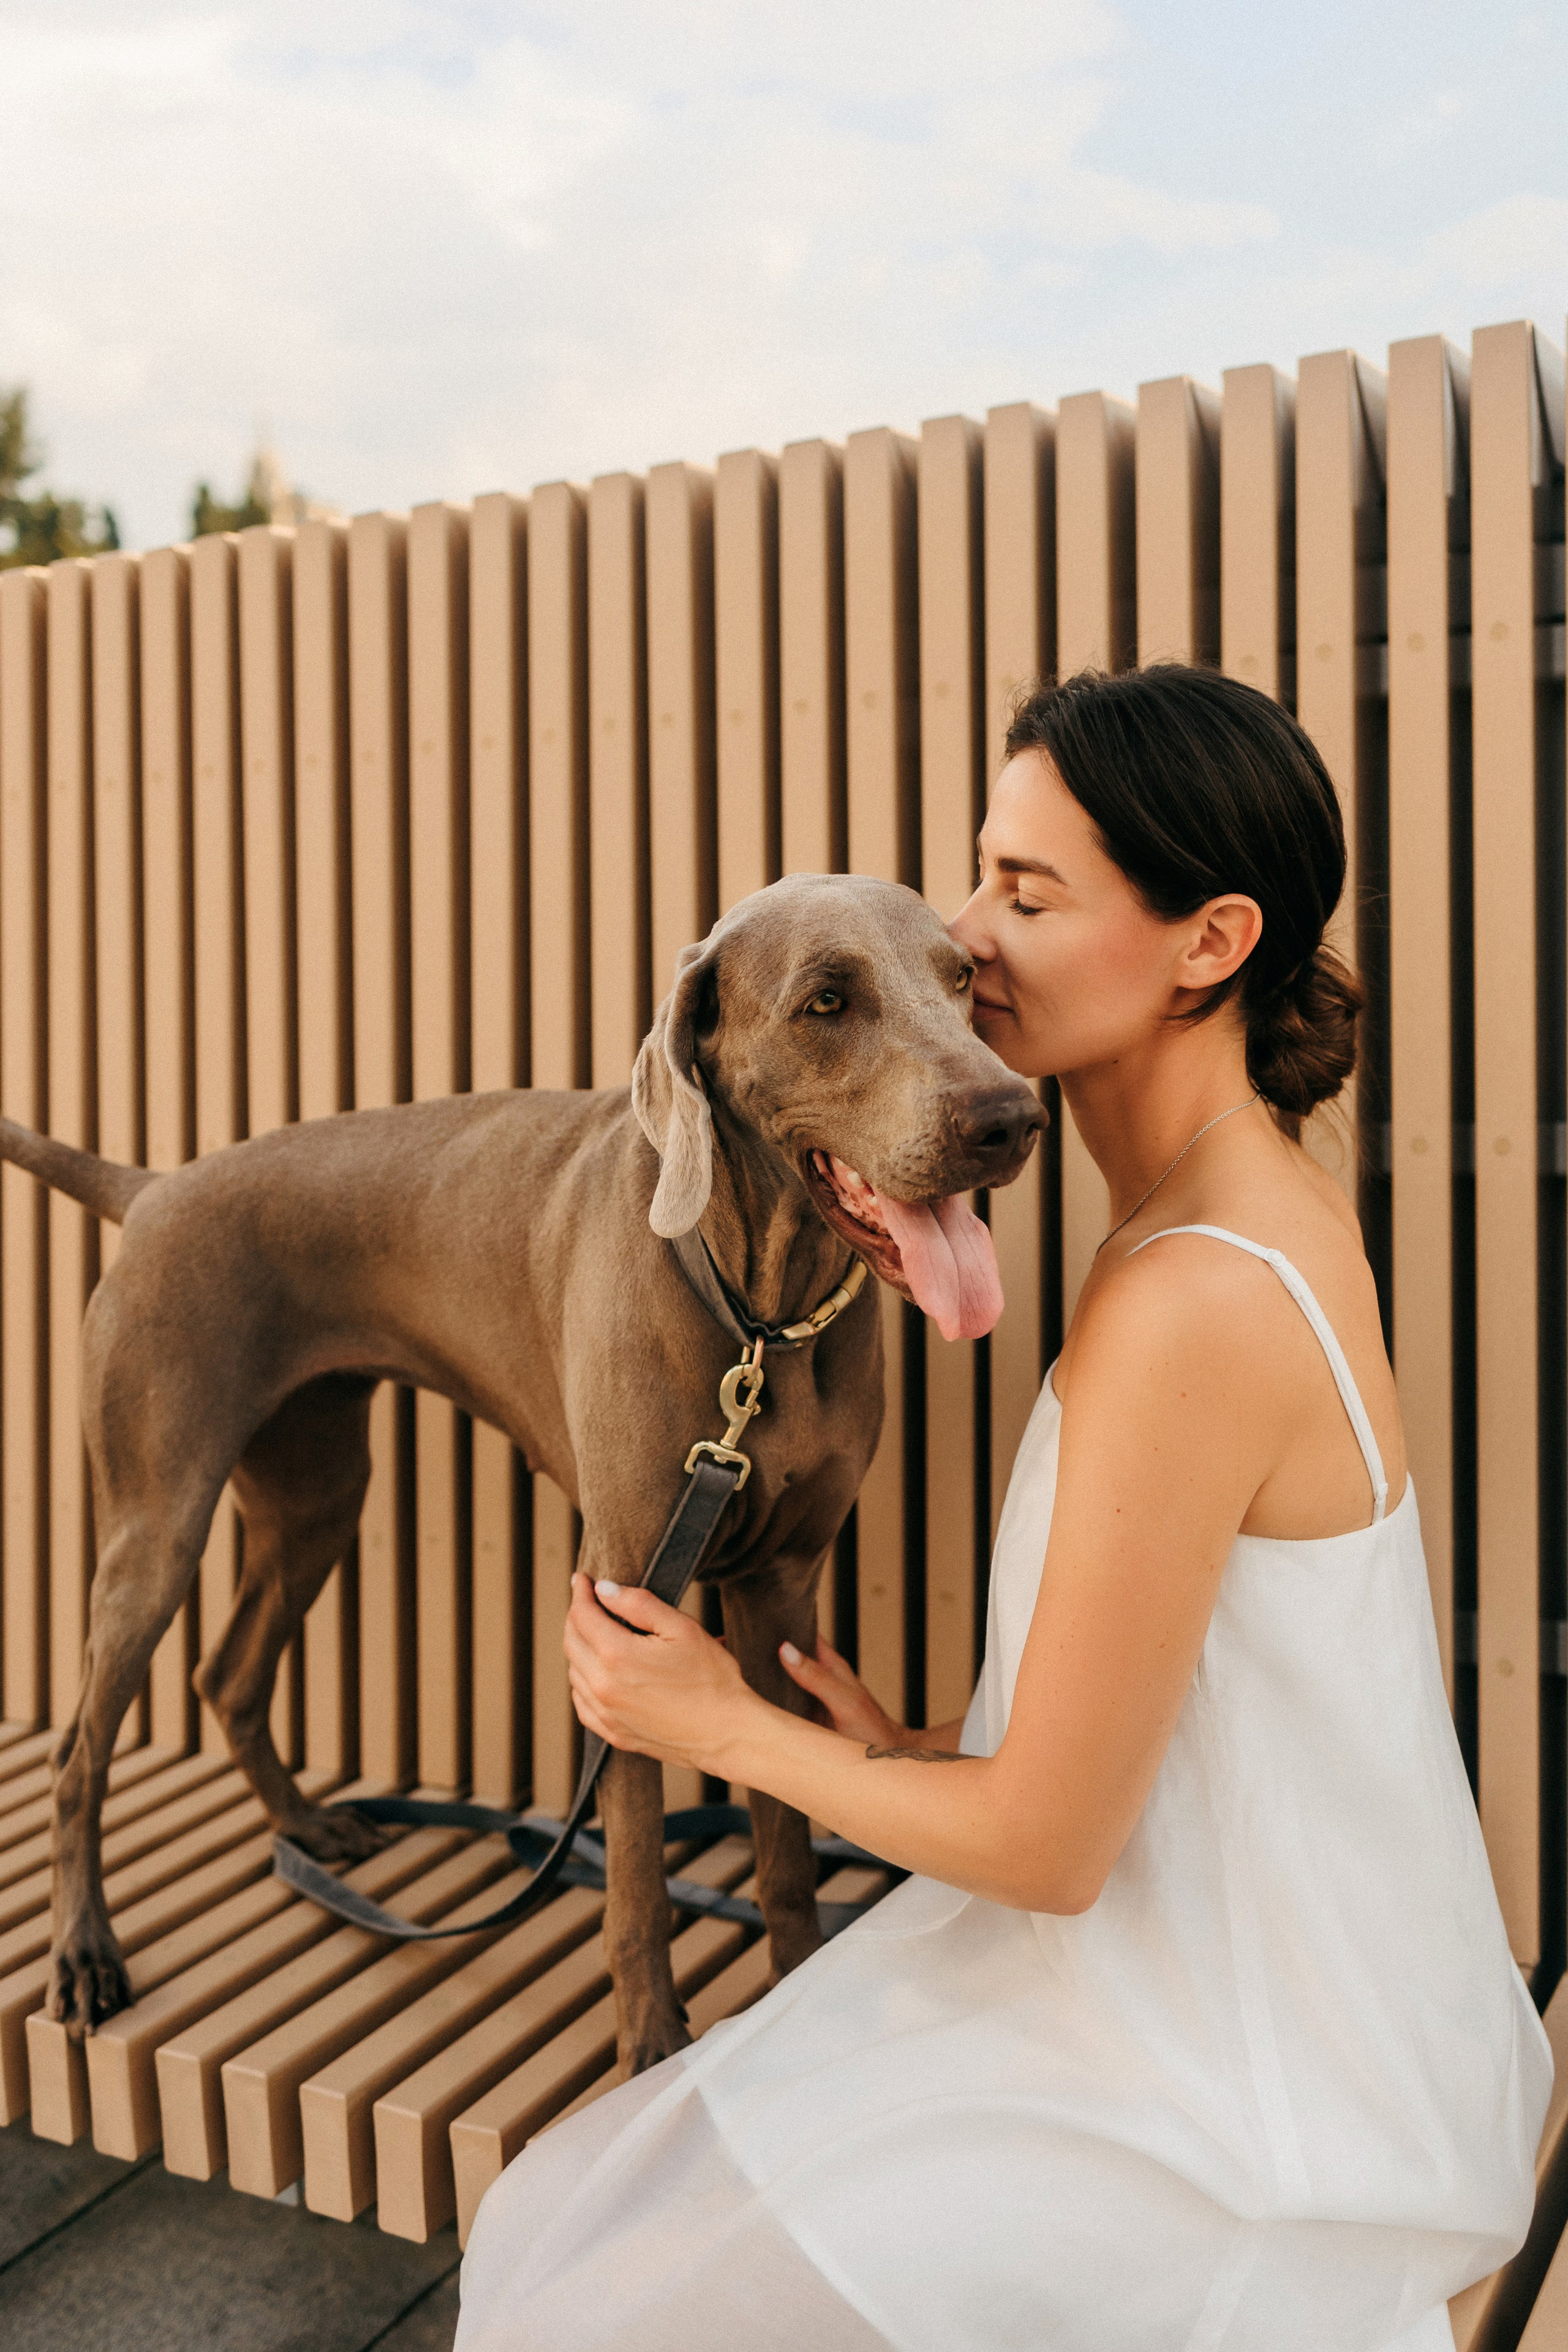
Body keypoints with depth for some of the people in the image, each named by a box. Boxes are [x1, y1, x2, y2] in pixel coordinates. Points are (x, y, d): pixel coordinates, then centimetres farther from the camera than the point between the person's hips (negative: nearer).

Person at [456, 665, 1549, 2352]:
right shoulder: (1280, 1208, 1)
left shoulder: (1188, 1309, -29)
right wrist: (919, 1750, 14)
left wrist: (721, 1726, -7)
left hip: (1245, 2116, -8)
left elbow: (1047, 1845, -21)